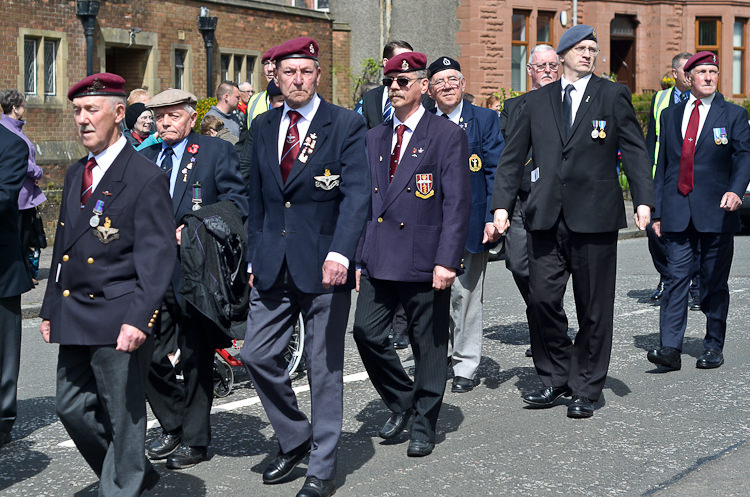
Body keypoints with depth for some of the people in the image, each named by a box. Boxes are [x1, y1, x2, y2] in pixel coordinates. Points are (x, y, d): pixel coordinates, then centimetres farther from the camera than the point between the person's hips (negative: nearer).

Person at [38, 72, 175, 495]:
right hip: (74, 317, 8)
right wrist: (51, 308, 16)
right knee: (72, 408, 12)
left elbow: (157, 256, -15)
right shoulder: (76, 174, 15)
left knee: (124, 417, 1)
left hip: (119, 318, -8)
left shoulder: (147, 179, -10)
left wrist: (139, 318, -23)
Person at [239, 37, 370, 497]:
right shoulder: (264, 127, 11)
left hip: (324, 264, -5)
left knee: (325, 367, 2)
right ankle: (294, 439, 26)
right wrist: (255, 255, 12)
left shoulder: (346, 125, -5)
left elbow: (357, 193, -14)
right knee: (257, 354, 4)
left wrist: (341, 252, -26)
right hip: (274, 265, 5)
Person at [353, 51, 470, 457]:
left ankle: (423, 424, 19)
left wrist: (447, 261, -16)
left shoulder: (448, 135, -2)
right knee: (366, 332, -3)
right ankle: (401, 402, 20)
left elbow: (457, 203, -8)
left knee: (429, 345, 3)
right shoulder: (374, 138, 15)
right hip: (379, 261, 5)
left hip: (425, 262, -5)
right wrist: (357, 256, 10)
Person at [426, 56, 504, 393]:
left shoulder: (485, 120, 3)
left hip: (470, 223, -2)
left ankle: (465, 368, 12)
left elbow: (495, 172, -1)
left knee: (466, 295, 2)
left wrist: (493, 217, -10)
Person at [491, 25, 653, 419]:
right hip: (546, 216, 2)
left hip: (595, 216, -2)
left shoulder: (613, 95, 5)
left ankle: (585, 390, 15)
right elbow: (512, 157, 13)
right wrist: (502, 204, 3)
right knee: (542, 298, -1)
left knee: (594, 308, 3)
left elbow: (634, 151, 2)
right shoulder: (537, 101, 12)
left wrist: (643, 201, -9)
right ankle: (554, 379, 17)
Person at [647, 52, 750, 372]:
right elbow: (662, 165, 15)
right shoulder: (670, 115, 14)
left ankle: (714, 347, 17)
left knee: (714, 282, 5)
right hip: (678, 213, 2)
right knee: (676, 278, -6)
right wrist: (657, 211, 10)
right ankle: (670, 349, -9)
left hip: (716, 212, -2)